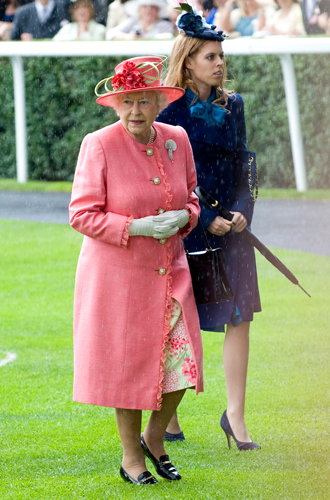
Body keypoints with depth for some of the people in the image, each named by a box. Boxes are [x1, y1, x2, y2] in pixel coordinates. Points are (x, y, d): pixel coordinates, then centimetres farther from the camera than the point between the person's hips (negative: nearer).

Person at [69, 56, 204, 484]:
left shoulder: (177, 140, 3)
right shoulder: (99, 145, -12)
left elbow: (191, 193, 17)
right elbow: (82, 215, -11)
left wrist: (184, 216, -6)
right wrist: (137, 227, -21)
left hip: (168, 271, 4)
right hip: (117, 273, -4)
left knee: (182, 360, -2)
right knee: (125, 363, 3)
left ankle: (155, 438, 23)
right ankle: (131, 457, 20)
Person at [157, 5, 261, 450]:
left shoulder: (232, 106, 9)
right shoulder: (170, 110, -7)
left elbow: (240, 166, 12)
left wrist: (241, 211, -5)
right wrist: (204, 220, -15)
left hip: (230, 225, 5)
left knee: (240, 316, -3)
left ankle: (235, 414, 2)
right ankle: (168, 420, 13)